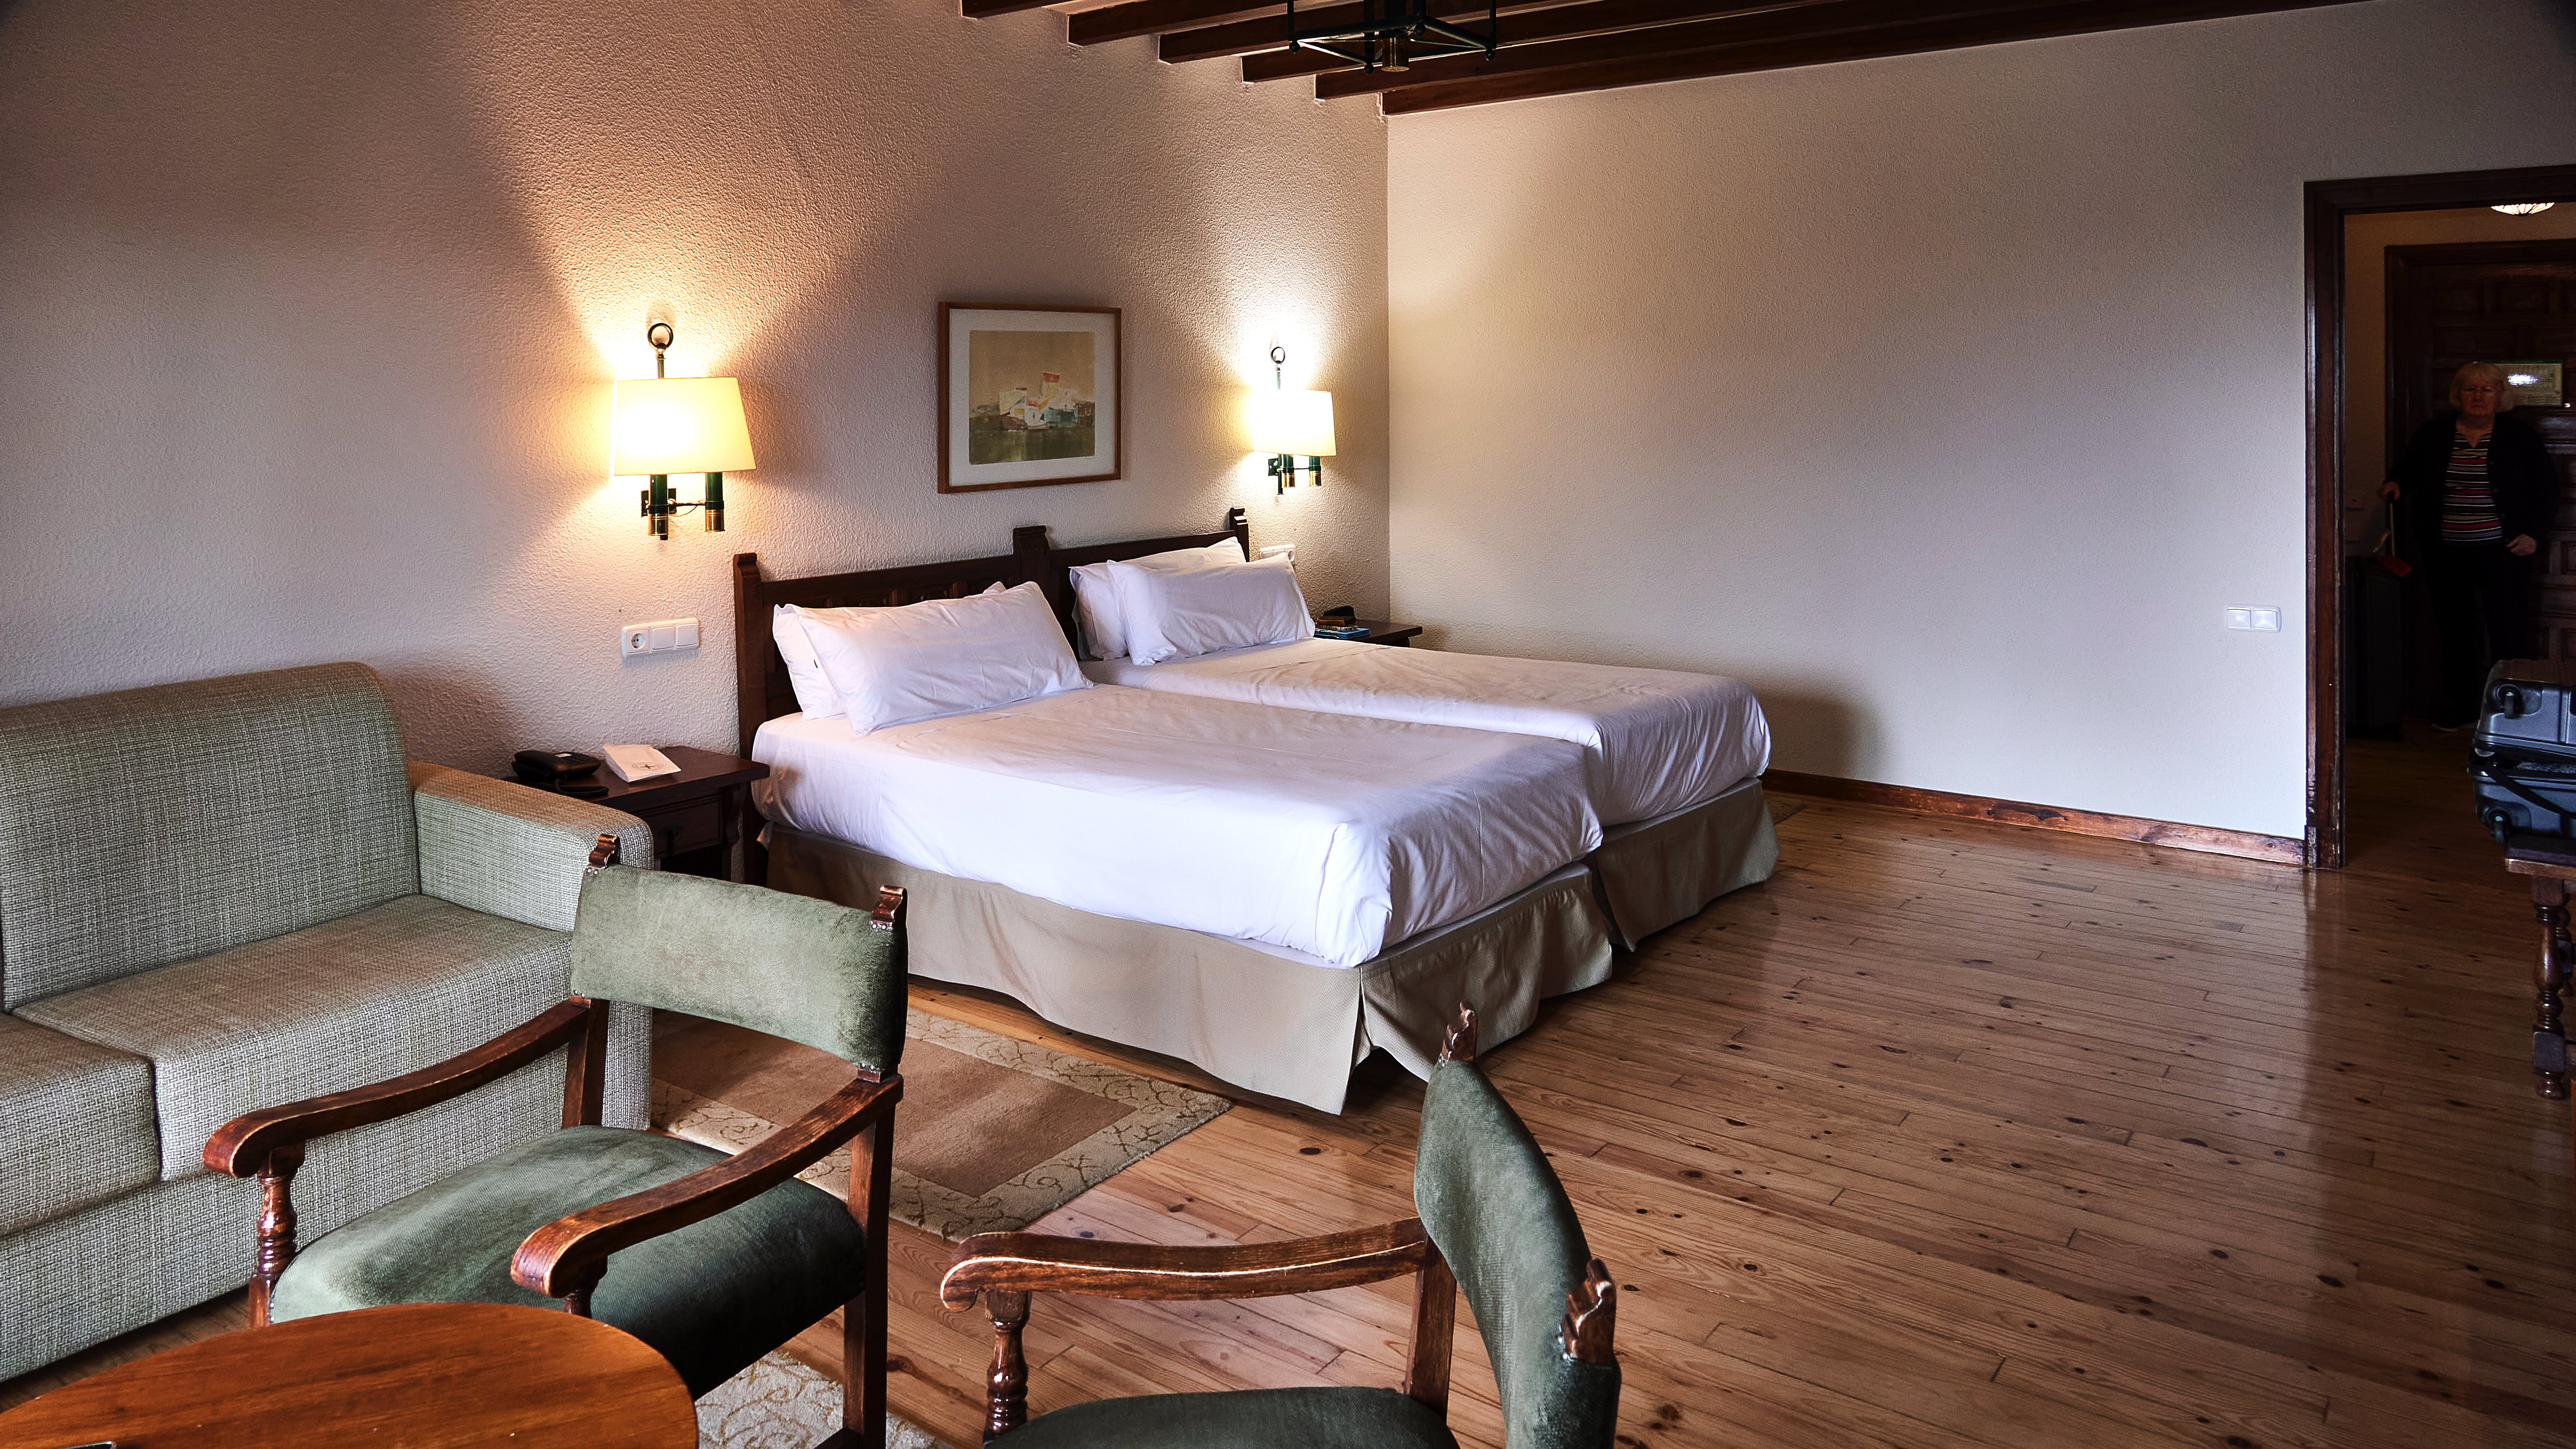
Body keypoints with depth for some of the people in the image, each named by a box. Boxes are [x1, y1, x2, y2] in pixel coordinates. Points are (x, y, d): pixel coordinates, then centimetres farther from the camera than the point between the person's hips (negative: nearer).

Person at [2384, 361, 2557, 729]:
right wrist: (2395, 483, -7)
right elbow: (2408, 469, 16)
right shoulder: (2434, 433, 7)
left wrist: (2532, 533, -6)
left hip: (2502, 550, -2)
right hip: (2445, 553, 2)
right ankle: (2457, 709, 19)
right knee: (2454, 630, 9)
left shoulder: (2521, 436, 2)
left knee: (2509, 631, -4)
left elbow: (2545, 491, 5)